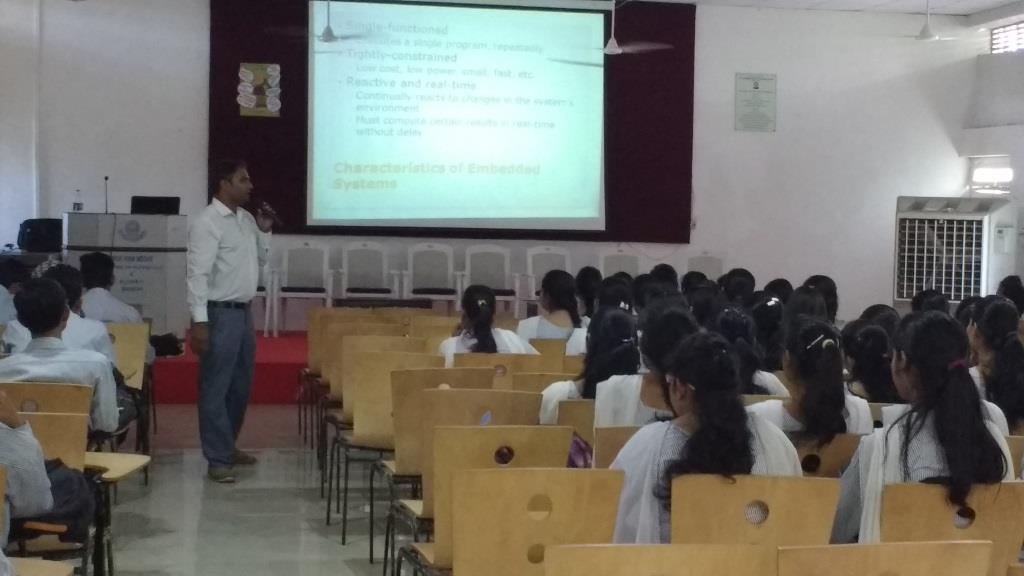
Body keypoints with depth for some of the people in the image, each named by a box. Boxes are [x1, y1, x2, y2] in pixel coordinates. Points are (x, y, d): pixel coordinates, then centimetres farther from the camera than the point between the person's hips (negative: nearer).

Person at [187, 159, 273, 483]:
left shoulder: (246, 219, 11)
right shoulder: (207, 223, -13)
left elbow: (259, 263, 20)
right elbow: (198, 274, -18)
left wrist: (264, 232, 4)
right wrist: (199, 321, -23)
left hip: (244, 311, 9)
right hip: (220, 313, -8)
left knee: (241, 385, 16)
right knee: (216, 388, -3)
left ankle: (228, 446, 29)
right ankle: (217, 459, 1)